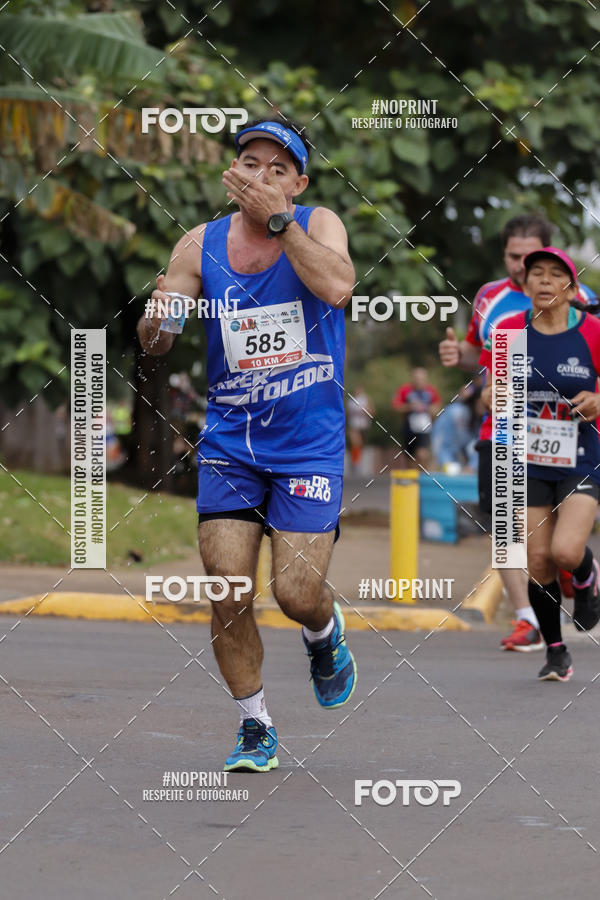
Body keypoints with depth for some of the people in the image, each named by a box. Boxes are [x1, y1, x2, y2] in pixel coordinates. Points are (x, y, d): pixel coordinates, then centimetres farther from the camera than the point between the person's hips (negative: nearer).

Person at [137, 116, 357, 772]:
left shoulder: (318, 224, -4)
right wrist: (157, 321, -20)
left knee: (297, 594, -8)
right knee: (227, 597, -5)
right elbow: (151, 342, 3)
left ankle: (324, 634, 29)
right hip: (229, 444, 2)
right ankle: (255, 727, 13)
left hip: (309, 447, -2)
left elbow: (337, 286, -26)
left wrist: (277, 218, -26)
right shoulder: (201, 245, 2)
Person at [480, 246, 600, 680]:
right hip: (530, 462, 2)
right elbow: (490, 392, 8)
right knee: (539, 563, 0)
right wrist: (494, 395, -15)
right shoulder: (510, 332, -1)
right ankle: (556, 653, 20)